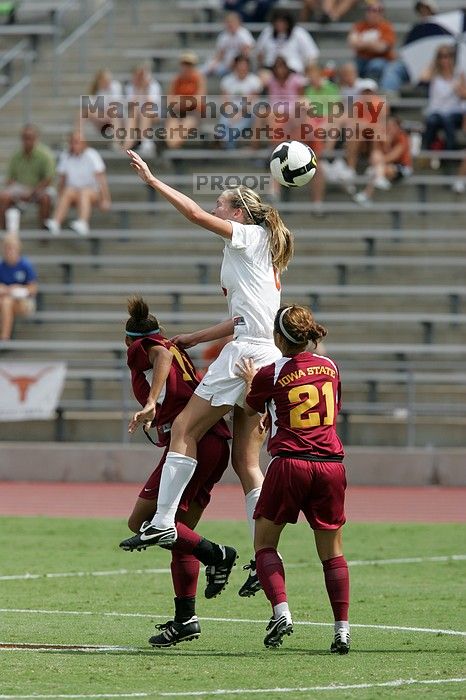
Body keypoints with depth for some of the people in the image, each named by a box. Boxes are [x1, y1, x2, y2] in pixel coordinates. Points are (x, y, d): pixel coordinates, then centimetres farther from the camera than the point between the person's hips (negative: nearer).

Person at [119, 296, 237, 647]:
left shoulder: (140, 349, 5)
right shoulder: (178, 350, 27)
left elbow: (162, 355, -15)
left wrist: (151, 401, -27)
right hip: (218, 443, 8)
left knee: (140, 521, -7)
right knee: (180, 533, 12)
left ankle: (216, 554, -18)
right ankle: (186, 618, 9)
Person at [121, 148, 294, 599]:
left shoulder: (250, 237, 0)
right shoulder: (259, 254, 25)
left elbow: (196, 214, -10)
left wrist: (152, 180, -2)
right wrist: (194, 339, 29)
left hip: (246, 353, -9)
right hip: (263, 359, 9)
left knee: (185, 430, -8)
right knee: (245, 460, 6)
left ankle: (163, 521, -14)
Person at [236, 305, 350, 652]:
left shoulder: (270, 375, -3)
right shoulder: (330, 367, 8)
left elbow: (250, 408, 16)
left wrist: (250, 380, 37)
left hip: (289, 464, -3)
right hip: (331, 464, 3)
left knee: (265, 544, 10)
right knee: (332, 550, 11)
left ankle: (281, 611, -10)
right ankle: (343, 628, 3)